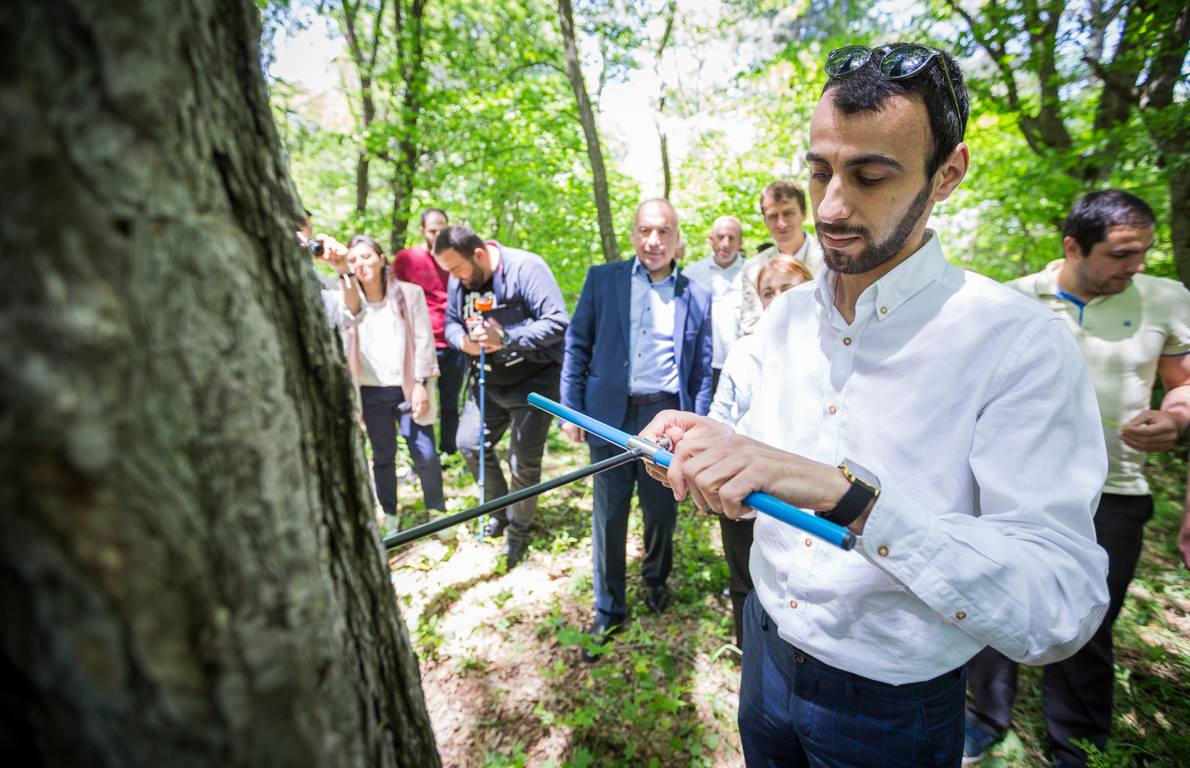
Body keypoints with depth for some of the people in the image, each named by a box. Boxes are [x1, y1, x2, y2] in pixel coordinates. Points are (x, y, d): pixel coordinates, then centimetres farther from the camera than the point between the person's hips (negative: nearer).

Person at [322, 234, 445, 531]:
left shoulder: (410, 292, -3)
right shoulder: (347, 296, 1)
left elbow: (423, 339, -4)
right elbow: (349, 319, -24)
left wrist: (420, 384, -10)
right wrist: (342, 273, -41)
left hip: (407, 388, -2)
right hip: (372, 392, 2)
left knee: (426, 454, -4)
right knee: (383, 457, 13)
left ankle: (438, 511, 18)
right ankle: (390, 515, 30)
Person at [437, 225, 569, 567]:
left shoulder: (525, 268, -21)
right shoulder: (459, 280, -1)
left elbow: (558, 322, -26)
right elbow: (451, 322, 10)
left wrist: (506, 337, -31)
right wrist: (462, 340, -14)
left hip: (533, 381, -6)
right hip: (489, 382, 7)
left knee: (524, 461, -2)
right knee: (470, 443, 10)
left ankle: (518, 531, 24)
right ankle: (501, 508, 34)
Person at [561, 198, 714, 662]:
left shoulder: (697, 297, 6)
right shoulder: (602, 279, 2)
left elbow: (702, 369, 8)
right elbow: (577, 345, 3)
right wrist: (570, 408, -2)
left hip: (665, 415, 1)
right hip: (610, 414, 0)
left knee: (662, 510, 15)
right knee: (609, 514, 8)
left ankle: (656, 580, 45)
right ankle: (608, 611, 27)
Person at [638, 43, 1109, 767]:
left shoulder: (1020, 341, -21)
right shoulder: (787, 316, -4)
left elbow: (1060, 612, -27)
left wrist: (848, 493, -40)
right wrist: (708, 444, -17)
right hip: (767, 650, 5)